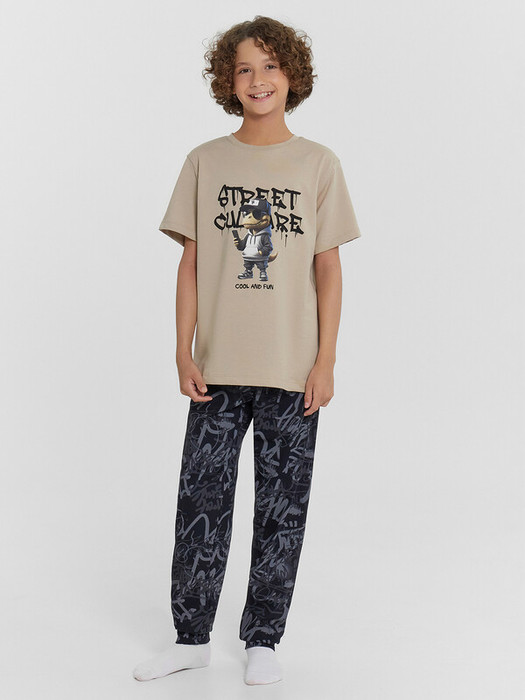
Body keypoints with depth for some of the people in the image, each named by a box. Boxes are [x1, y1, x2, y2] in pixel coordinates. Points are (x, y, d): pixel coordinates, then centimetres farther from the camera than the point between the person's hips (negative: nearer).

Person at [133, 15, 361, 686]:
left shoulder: (318, 163, 3)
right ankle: (192, 637, 19)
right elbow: (190, 262, 5)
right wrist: (183, 353, -1)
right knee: (201, 498, 4)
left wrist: (325, 361, -4)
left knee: (282, 505, 5)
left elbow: (328, 269, 2)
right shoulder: (205, 162, 5)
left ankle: (262, 640, 19)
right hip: (218, 366, 1)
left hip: (293, 370, 0)